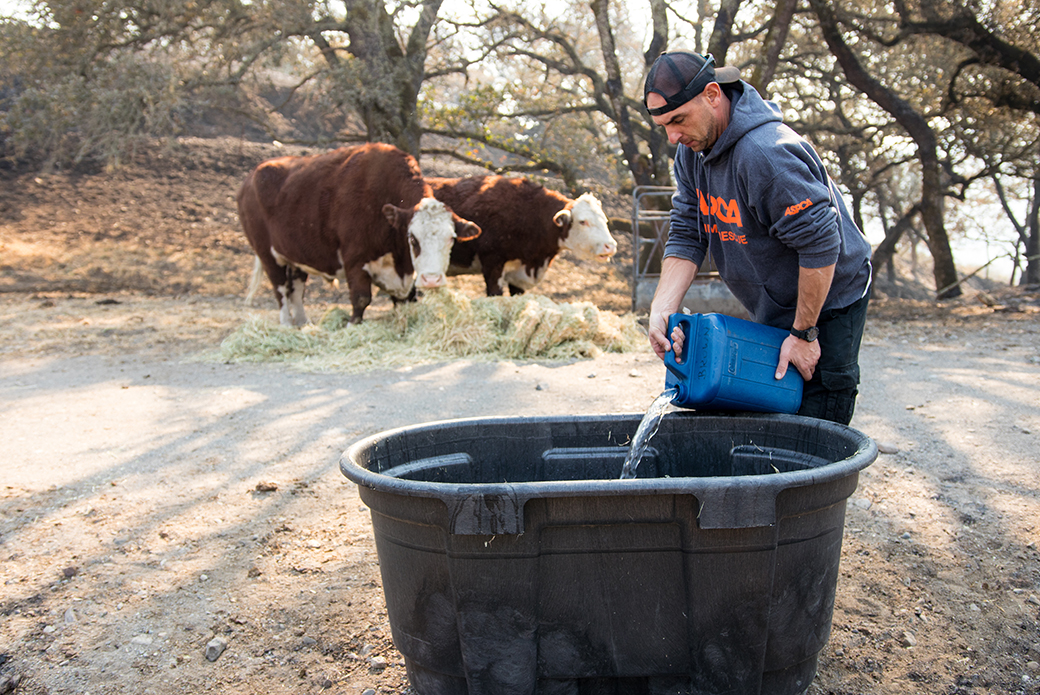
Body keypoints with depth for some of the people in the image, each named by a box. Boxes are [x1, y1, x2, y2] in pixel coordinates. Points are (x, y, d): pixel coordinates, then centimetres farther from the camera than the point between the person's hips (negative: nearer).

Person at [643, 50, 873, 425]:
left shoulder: (767, 153, -31)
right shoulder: (691, 149, -3)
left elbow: (821, 245, -28)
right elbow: (686, 236, -4)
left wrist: (803, 333, -22)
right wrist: (661, 310, -18)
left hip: (827, 305, -8)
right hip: (771, 311, 8)